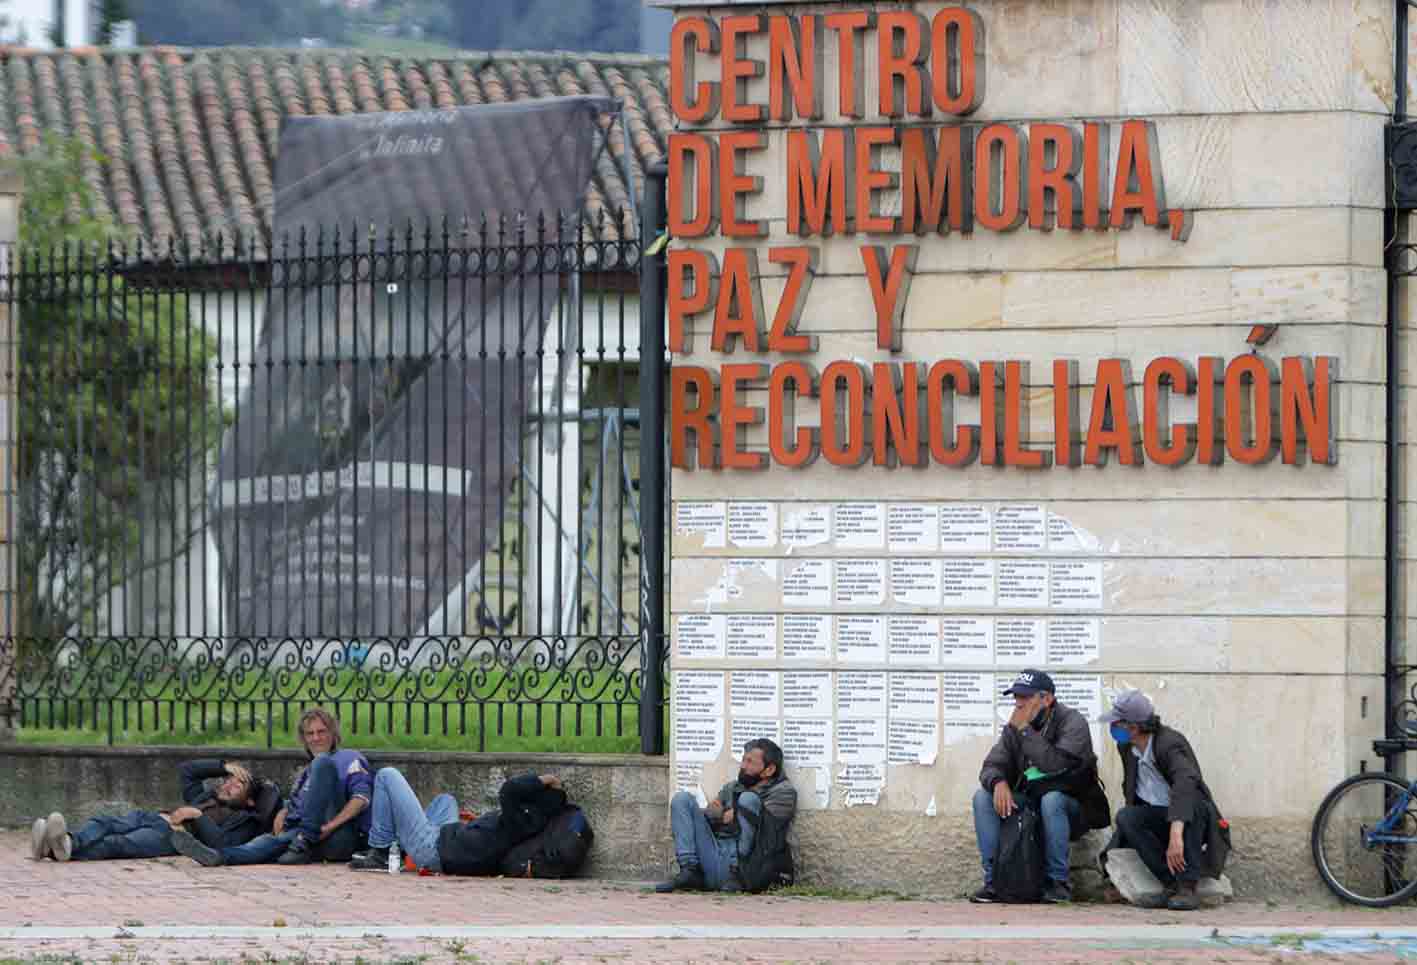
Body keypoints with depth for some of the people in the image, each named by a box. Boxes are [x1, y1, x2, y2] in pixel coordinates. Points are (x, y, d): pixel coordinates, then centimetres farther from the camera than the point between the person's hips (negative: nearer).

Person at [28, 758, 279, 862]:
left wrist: (196, 815, -7)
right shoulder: (207, 797, 42)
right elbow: (186, 771, 40)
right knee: (102, 824, -26)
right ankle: (53, 845, -55)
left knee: (118, 844, -36)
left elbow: (219, 843, -3)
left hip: (172, 833, -7)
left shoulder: (243, 821, 17)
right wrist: (224, 767, 35)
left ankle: (69, 848, -65)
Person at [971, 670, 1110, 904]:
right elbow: (991, 766, 1)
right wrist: (998, 783, -24)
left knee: (1051, 799, -38)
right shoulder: (1014, 727, 5)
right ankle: (994, 879, -16)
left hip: (1073, 808, -5)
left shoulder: (1072, 722, -13)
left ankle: (1057, 882, -26)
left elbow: (1057, 764, -28)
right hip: (1027, 802, 5)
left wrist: (1025, 730, -25)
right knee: (983, 797, -15)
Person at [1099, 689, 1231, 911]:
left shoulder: (1169, 743, -24)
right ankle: (1172, 884, -27)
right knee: (1125, 817, -25)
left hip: (1189, 819, -6)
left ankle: (1188, 887, -39)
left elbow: (1185, 783, -42)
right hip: (1155, 818, 6)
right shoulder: (1125, 747, 2)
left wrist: (1176, 836, -53)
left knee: (1193, 803, -39)